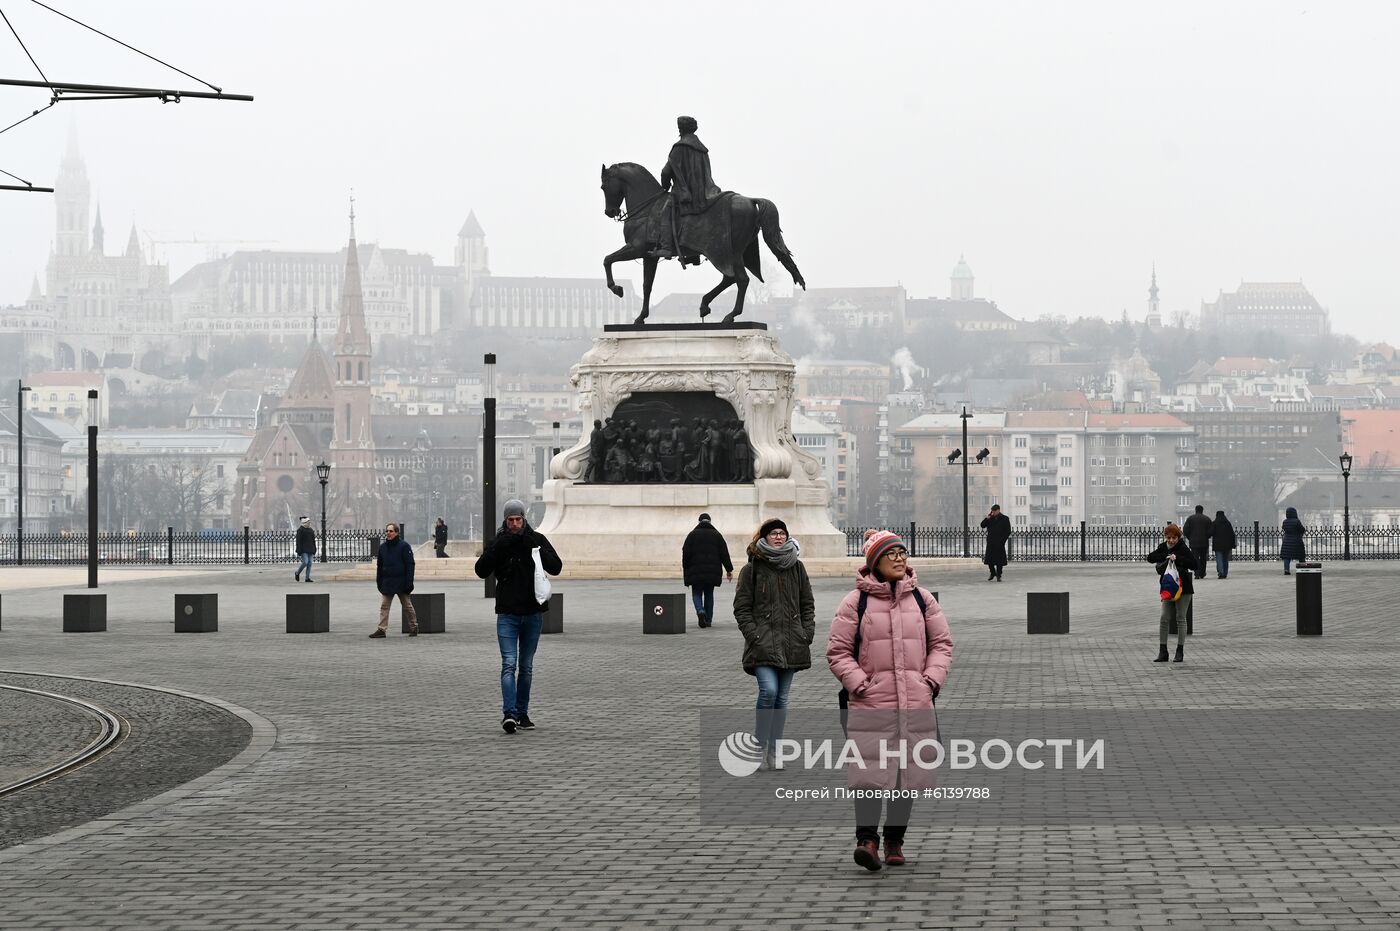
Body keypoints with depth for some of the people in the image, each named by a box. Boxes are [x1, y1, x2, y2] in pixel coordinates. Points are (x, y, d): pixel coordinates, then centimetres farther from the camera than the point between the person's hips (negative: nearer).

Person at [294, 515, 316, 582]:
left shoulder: (310, 530, 15)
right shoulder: (300, 530, -6)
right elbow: (298, 541, -10)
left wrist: (314, 551, 15)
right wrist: (299, 552, -16)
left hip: (310, 550, 7)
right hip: (304, 550, -7)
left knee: (309, 563, 0)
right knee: (305, 562, -15)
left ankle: (307, 578, 3)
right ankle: (297, 573, 8)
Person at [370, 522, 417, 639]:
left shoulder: (404, 546, -6)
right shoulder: (382, 547, 9)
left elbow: (410, 565, -8)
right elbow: (379, 566, 14)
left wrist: (409, 582, -14)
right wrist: (379, 582, 9)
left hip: (401, 582, -4)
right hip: (387, 583, 4)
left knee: (407, 606, 7)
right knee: (384, 606, -2)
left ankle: (414, 627, 18)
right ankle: (381, 629, -3)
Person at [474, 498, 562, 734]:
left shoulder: (537, 540, 3)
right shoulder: (498, 542, 1)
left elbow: (556, 567, -6)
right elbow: (481, 571, -9)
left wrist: (535, 548, -18)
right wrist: (498, 547, -20)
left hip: (533, 614, 2)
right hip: (507, 614, -2)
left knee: (526, 667, 10)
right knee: (509, 665, -13)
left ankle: (522, 713, 19)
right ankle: (509, 713, -22)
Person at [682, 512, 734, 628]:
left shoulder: (692, 535, 1)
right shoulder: (717, 535, 6)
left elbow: (686, 553, -1)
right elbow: (724, 554, 5)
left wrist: (685, 569, 8)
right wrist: (729, 570, 9)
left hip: (696, 571, -2)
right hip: (712, 572, 2)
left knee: (696, 593, 5)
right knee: (709, 594, 12)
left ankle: (700, 611, -23)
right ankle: (708, 619, 11)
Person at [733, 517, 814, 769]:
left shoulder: (796, 567, 11)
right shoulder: (752, 569, 0)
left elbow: (807, 604, 15)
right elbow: (741, 607, 0)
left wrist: (807, 633, 3)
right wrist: (753, 635, -10)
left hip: (791, 643, 4)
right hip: (763, 643, -4)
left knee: (782, 697, 7)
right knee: (768, 690, -21)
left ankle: (773, 749, 14)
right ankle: (761, 747, -11)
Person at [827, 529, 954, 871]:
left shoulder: (922, 599, 9)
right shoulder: (856, 602, 0)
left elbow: (942, 643, 15)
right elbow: (838, 651, 2)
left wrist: (931, 680, 1)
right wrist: (860, 684, -9)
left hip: (916, 704, 3)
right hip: (871, 704, -3)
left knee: (909, 774, 7)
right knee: (870, 772, -14)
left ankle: (894, 839, 19)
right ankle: (867, 838, -11)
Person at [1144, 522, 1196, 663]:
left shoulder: (1183, 548, -11)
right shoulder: (1163, 548, 5)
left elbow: (1194, 564, -20)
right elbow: (1150, 558, -6)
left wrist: (1177, 558, -27)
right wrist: (1166, 557, -18)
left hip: (1183, 587, -5)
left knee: (1180, 618, 0)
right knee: (1164, 618, 2)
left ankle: (1180, 652, 7)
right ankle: (1163, 652, 6)